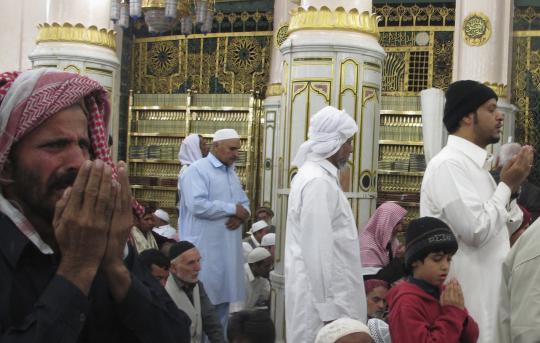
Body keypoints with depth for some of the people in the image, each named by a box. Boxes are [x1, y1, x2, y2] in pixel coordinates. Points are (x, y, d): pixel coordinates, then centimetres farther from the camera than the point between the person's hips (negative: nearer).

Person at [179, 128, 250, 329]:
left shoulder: (231, 173, 17)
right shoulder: (197, 170, -10)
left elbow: (245, 203, 20)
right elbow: (197, 205, -23)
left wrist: (241, 215, -5)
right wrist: (233, 209, -14)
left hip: (227, 250, 8)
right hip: (204, 250, -8)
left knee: (222, 297, 12)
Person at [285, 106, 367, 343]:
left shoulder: (312, 175, 13)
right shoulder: (319, 182, -18)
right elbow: (318, 250, -22)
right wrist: (328, 309, -21)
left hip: (321, 291, 10)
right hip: (324, 295, -10)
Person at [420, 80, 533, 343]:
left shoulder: (476, 164, 13)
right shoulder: (448, 165, -16)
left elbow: (503, 229, 18)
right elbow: (477, 231, -23)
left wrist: (511, 187, 3)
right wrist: (507, 185, -12)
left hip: (486, 291, 9)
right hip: (464, 297, -9)